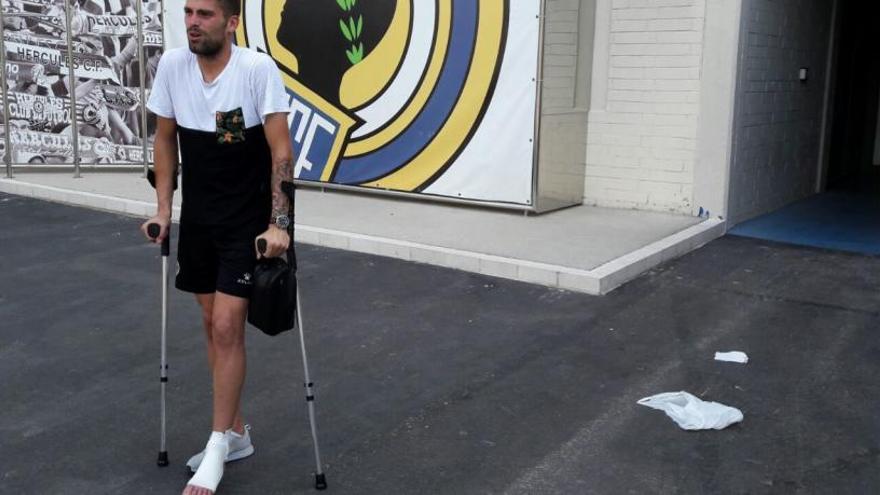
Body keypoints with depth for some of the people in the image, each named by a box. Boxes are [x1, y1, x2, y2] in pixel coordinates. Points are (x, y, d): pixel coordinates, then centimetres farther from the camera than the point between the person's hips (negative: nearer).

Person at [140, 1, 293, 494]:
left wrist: (278, 223, -23)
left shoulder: (258, 69, -18)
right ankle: (237, 433, 28)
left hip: (248, 221, -5)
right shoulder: (172, 65, -4)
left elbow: (281, 150, -18)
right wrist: (163, 210, 4)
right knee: (215, 324, 12)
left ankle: (218, 444, 8)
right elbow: (166, 139, 7)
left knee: (227, 327, -9)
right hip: (197, 218, 6)